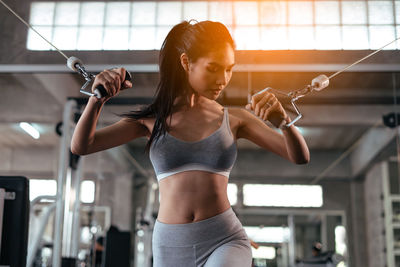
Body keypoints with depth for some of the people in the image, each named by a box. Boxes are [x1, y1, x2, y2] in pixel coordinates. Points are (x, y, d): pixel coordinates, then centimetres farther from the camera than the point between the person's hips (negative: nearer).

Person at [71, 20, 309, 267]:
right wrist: (97, 100, -21)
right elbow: (81, 146, -2)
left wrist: (282, 117, -21)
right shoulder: (153, 119, 3)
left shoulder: (233, 119, 3)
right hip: (170, 246, 2)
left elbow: (300, 156, -1)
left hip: (225, 240, -1)